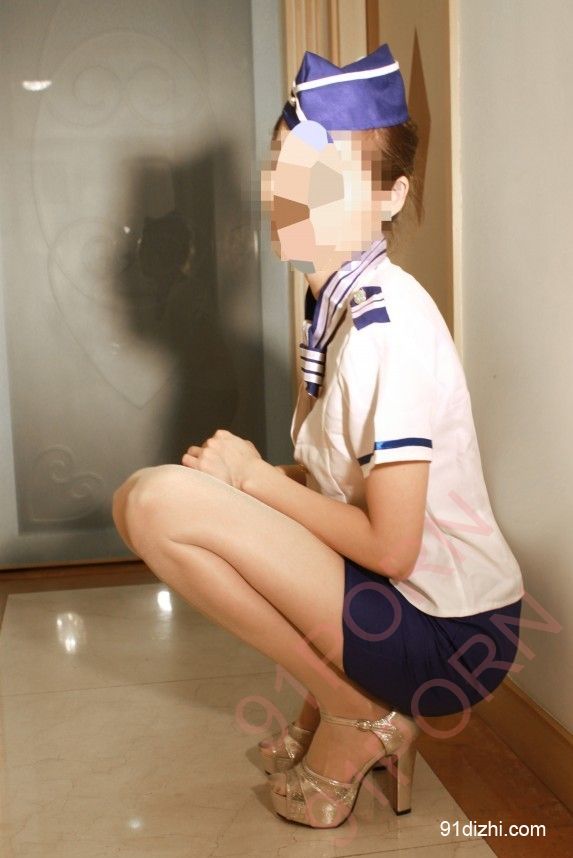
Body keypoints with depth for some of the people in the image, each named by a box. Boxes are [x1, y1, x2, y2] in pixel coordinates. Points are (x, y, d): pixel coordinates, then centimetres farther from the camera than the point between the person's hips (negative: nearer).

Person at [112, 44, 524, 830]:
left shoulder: (387, 321, -21)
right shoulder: (334, 302, 6)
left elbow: (391, 547, -21)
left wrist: (257, 478, -11)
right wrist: (248, 475, -3)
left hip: (450, 638, -9)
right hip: (401, 594, 9)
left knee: (156, 500, -20)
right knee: (151, 495, 12)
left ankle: (356, 718, -3)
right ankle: (344, 700, 10)